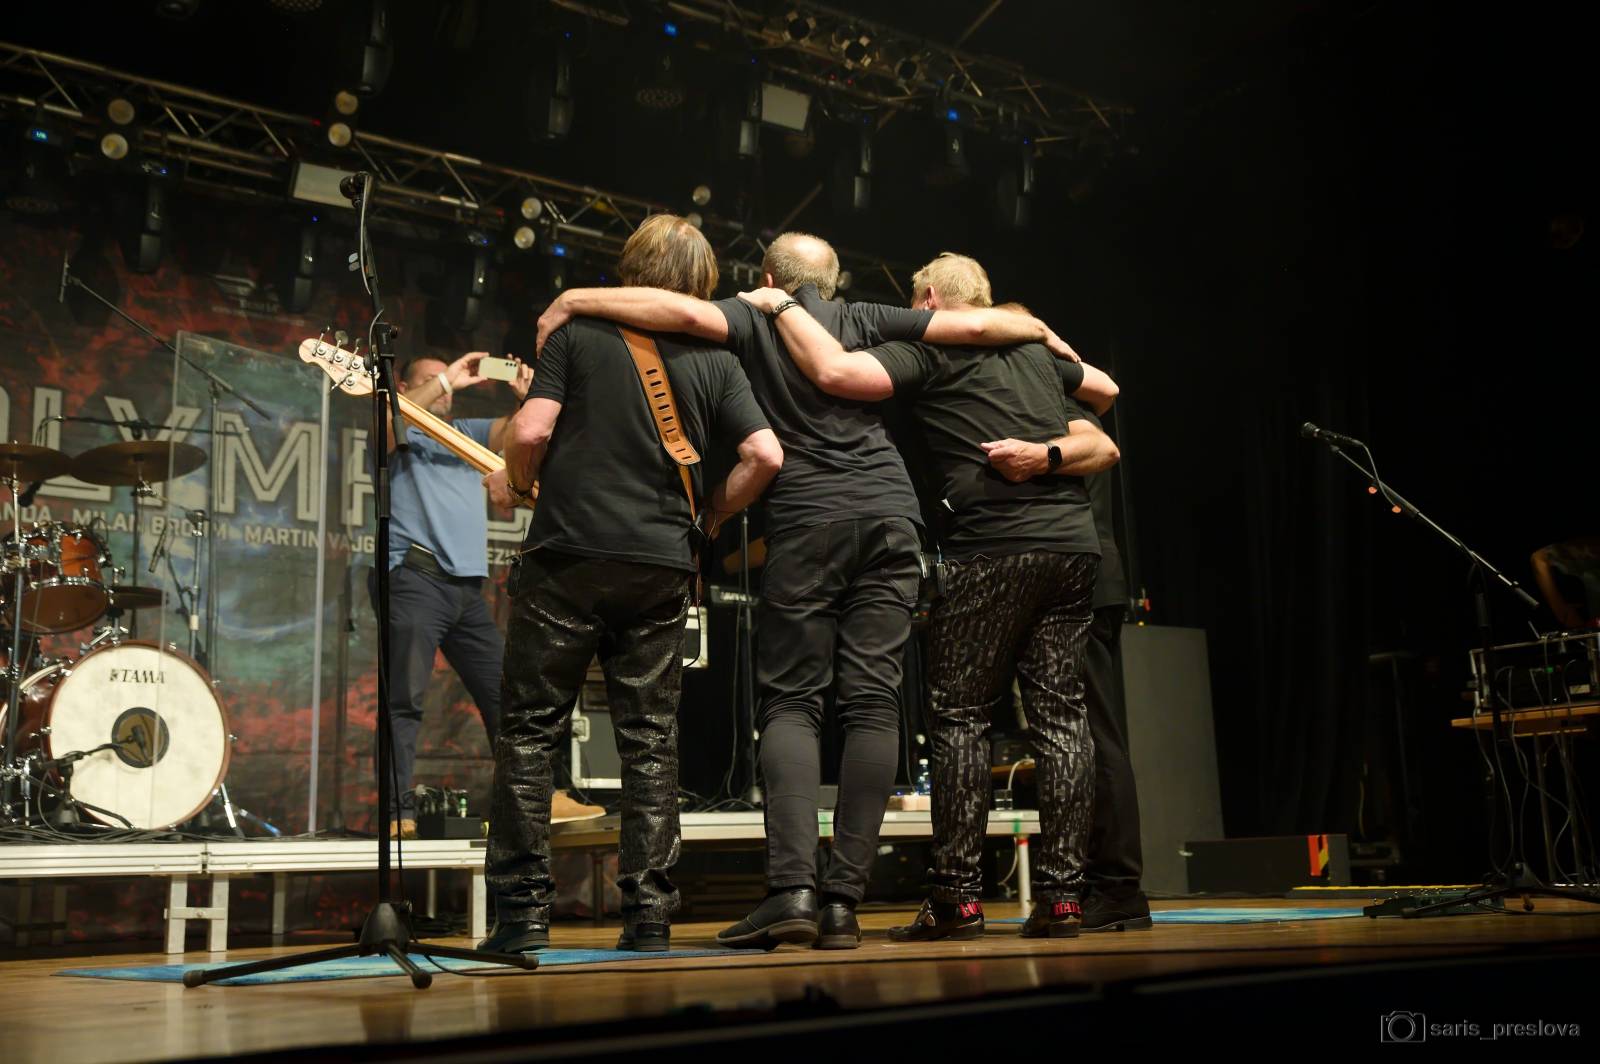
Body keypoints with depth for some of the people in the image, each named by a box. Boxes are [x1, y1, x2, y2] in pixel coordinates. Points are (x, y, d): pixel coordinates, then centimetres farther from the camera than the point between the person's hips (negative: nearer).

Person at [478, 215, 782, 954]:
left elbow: (532, 430, -7)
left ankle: (521, 910, 3)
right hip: (662, 567, 2)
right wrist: (708, 516, 14)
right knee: (651, 742, 7)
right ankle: (649, 914, 6)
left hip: (568, 553, -2)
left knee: (528, 732, 5)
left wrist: (517, 486, 14)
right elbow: (766, 456, 0)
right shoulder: (713, 360, 10)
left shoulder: (578, 333, 4)